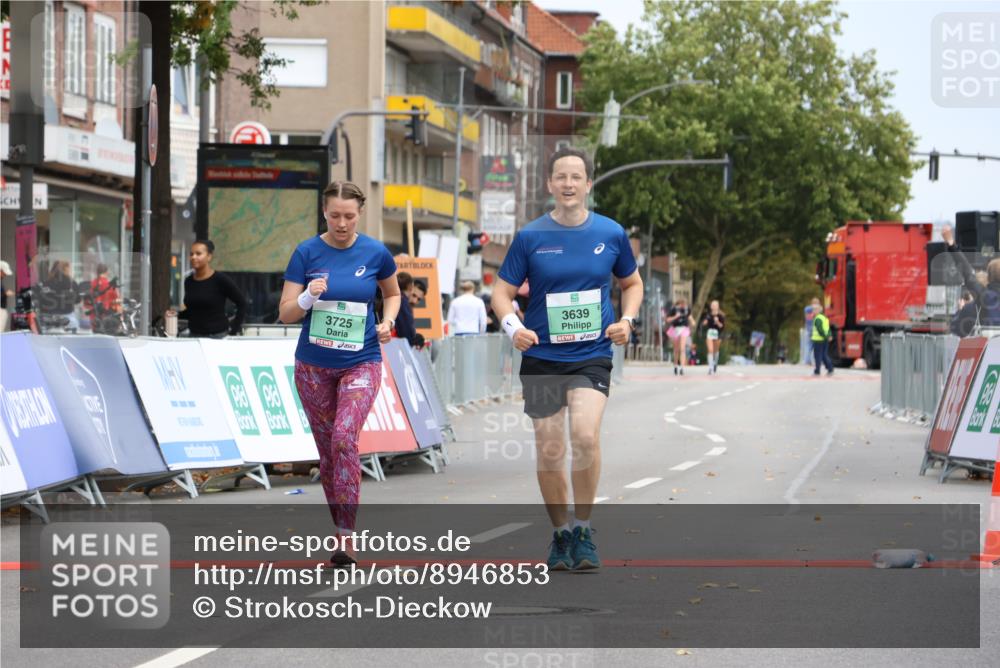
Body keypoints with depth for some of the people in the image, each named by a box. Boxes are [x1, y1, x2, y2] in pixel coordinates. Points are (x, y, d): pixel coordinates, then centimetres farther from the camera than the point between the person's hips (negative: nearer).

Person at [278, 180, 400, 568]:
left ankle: (345, 539, -20)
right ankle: (340, 528, 22)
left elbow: (392, 293, 16)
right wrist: (308, 297, -24)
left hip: (361, 363, -2)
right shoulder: (307, 253, -5)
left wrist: (387, 321, -3)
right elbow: (286, 314, -5)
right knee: (327, 449, 8)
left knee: (344, 438, -21)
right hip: (313, 365, 2)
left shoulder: (376, 253, -4)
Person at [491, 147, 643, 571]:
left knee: (585, 435, -23)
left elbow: (632, 283, 17)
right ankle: (561, 533, 24)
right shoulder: (530, 237, -2)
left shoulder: (611, 234, 1)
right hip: (541, 358, 1)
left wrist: (626, 320, -2)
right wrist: (512, 326, -18)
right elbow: (502, 292, 2)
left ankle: (582, 529, -7)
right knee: (549, 452, 4)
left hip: (592, 356, -1)